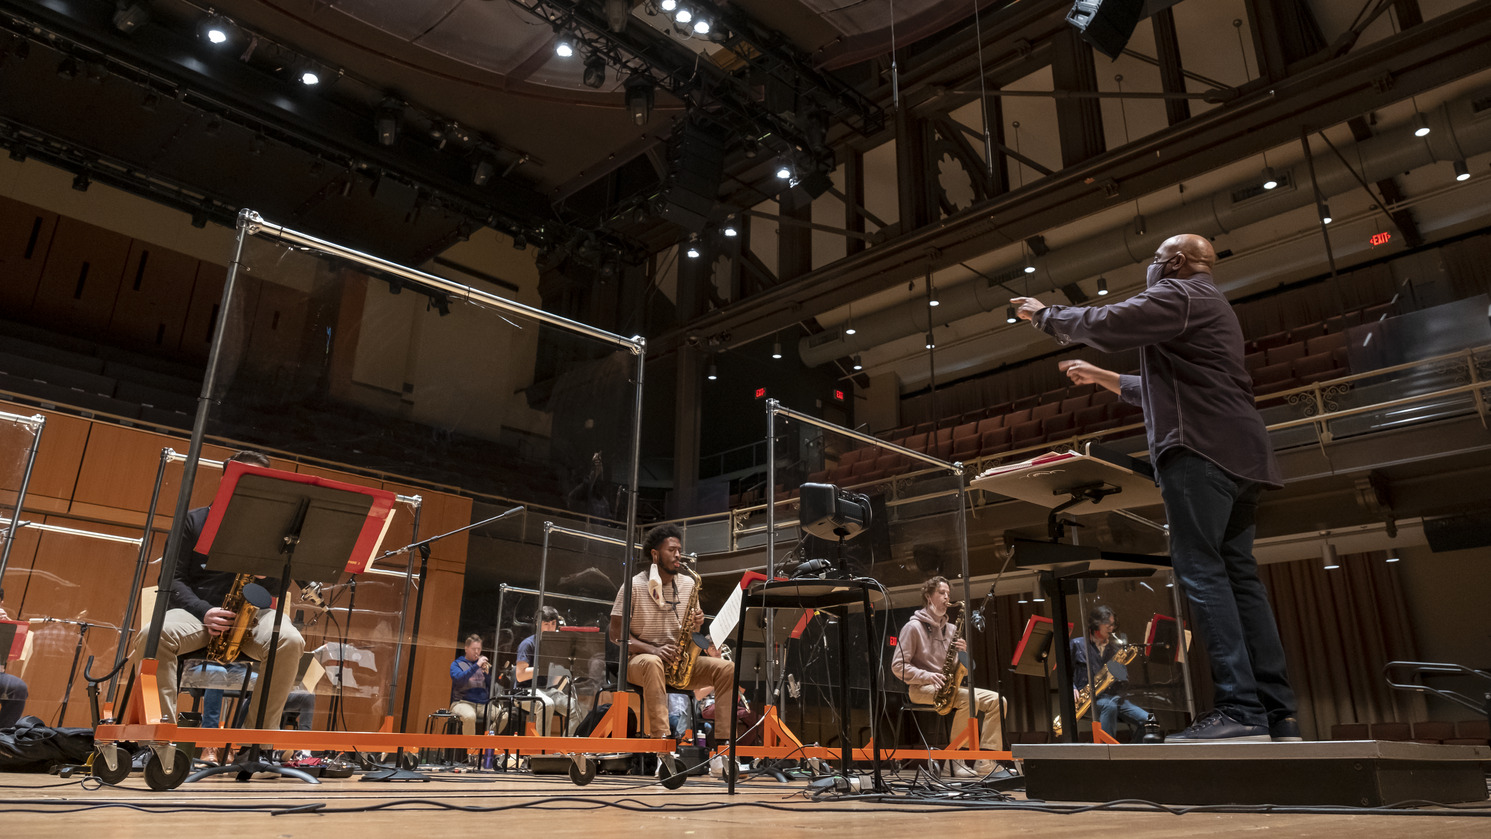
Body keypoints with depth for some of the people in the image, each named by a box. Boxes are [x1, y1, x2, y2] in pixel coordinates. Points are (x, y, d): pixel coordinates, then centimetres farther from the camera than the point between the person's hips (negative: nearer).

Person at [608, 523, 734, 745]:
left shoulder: (688, 584, 8)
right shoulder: (634, 586, -7)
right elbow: (616, 634, -8)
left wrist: (696, 624, -9)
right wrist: (653, 650, -22)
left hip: (680, 660, 5)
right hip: (639, 660, -5)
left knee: (727, 669, -17)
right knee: (653, 664, -41)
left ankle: (722, 739, -21)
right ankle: (660, 736, -45)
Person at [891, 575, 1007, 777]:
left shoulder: (950, 629, 17)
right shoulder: (913, 627, -2)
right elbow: (897, 666, -9)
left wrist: (963, 652, -6)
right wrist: (926, 676, -21)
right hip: (921, 689, -7)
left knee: (996, 700, -13)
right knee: (969, 699, -33)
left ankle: (985, 762, -16)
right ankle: (957, 759, -23)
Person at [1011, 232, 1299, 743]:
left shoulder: (1180, 294, 0)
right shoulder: (1208, 306, 32)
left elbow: (1105, 325, -13)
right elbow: (1165, 389, 36)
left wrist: (1043, 315, 2)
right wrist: (1100, 377, 38)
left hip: (1200, 450, -10)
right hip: (1236, 454, 10)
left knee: (1201, 570, -13)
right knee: (1237, 574, 5)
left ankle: (1239, 709, -18)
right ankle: (1276, 713, 3)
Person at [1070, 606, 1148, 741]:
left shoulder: (1115, 647, 18)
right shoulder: (1077, 644, 7)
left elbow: (1124, 678, 14)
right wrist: (1073, 689, -12)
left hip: (1114, 697, 5)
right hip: (1089, 698, -5)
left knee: (1148, 720, -16)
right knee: (1109, 706, -38)